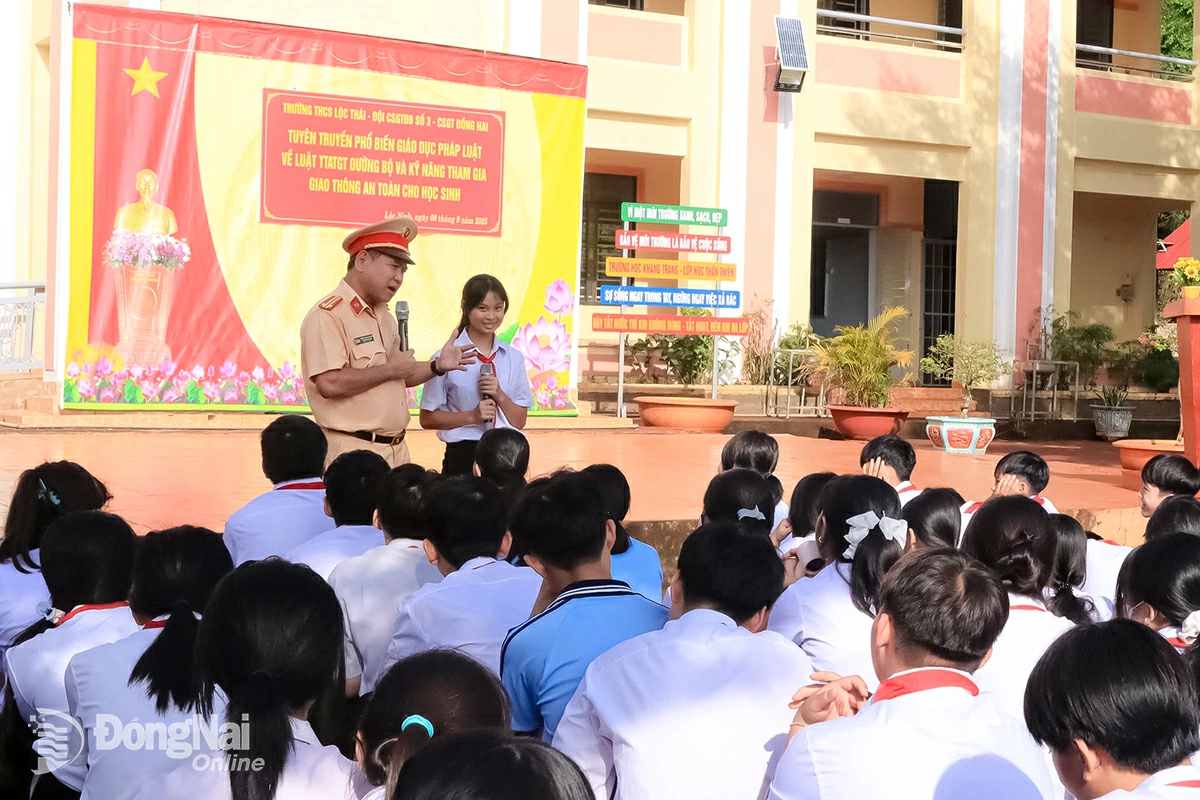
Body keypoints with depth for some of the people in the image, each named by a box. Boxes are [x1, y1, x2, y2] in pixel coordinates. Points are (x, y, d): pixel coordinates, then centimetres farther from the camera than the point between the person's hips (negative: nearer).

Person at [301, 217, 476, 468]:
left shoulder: (385, 316, 14)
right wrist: (390, 369, -16)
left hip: (397, 450, 9)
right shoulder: (328, 315, -14)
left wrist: (437, 366, 6)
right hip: (353, 452, -8)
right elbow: (330, 384, -26)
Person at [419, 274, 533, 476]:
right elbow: (427, 418, -4)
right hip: (463, 455, -3)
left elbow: (520, 421, 8)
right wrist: (472, 416, -16)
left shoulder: (514, 358, 6)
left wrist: (500, 395, -10)